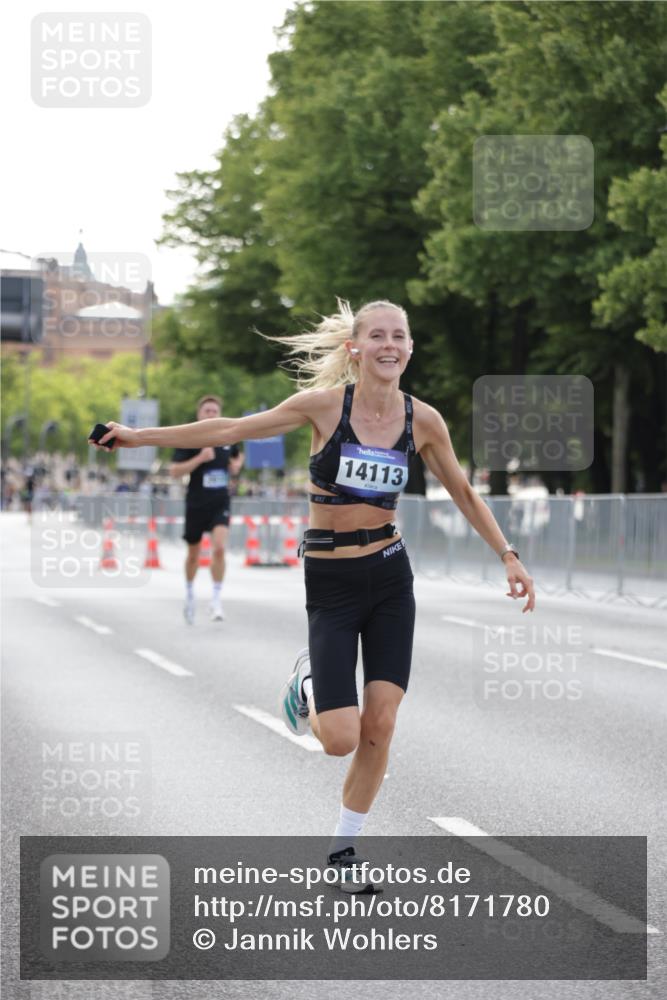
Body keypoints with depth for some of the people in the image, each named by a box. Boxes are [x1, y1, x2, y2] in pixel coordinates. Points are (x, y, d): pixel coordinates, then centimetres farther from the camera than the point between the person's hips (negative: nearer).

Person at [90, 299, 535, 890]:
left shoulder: (422, 419, -2)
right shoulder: (325, 404, -10)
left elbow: (463, 493, 13)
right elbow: (232, 430, -2)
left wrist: (508, 556, 8)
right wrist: (139, 436, 0)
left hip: (390, 577, 3)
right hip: (331, 582, -3)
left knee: (380, 725, -1)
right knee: (341, 739, -11)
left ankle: (344, 847, 18)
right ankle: (309, 685, 25)